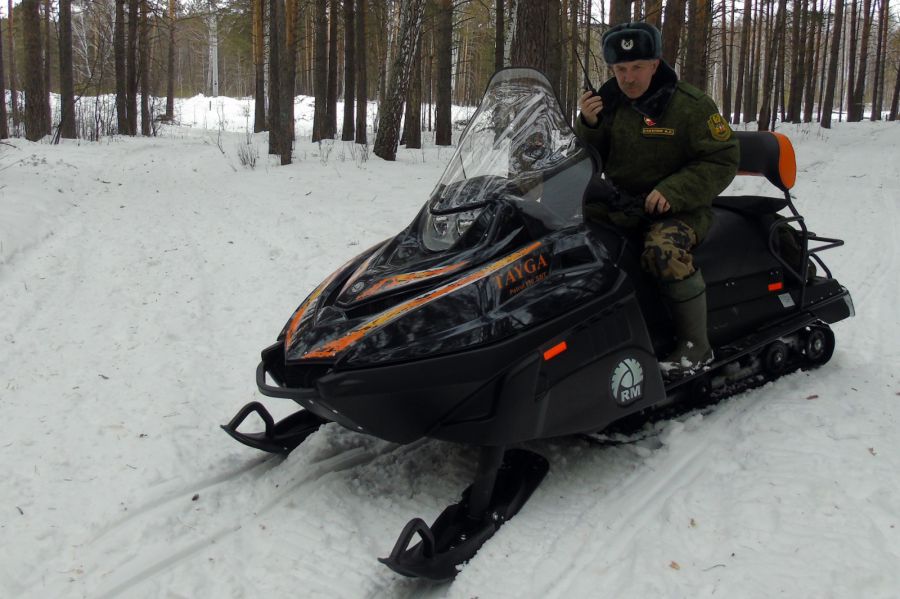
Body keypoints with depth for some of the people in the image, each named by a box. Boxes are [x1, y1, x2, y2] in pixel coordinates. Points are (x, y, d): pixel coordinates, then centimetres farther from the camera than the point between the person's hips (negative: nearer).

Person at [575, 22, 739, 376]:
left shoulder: (691, 105, -8)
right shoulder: (610, 102, 6)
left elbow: (724, 160, -9)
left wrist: (671, 192, -22)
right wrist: (588, 124, -12)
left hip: (679, 209, -6)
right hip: (620, 206, 6)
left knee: (663, 249, -37)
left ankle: (696, 345, -22)